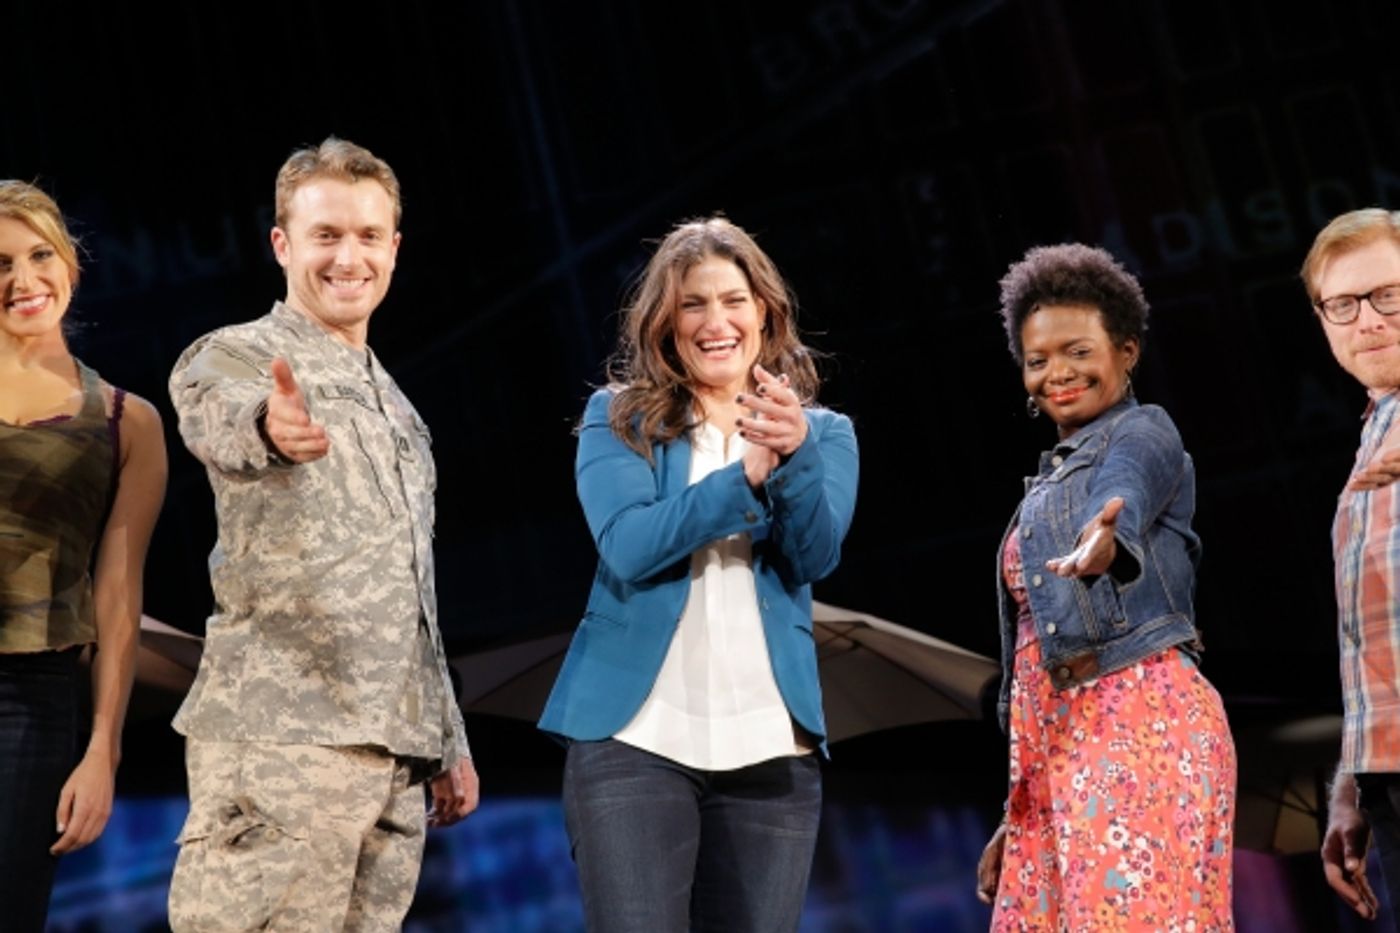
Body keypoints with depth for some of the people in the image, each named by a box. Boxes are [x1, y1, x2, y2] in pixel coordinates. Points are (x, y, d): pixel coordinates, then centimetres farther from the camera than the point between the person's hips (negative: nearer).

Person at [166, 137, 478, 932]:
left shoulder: (392, 401, 22)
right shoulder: (235, 355, -2)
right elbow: (225, 427, -29)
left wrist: (449, 741, 22)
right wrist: (270, 427, -52)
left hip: (396, 754, 7)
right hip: (281, 744, -7)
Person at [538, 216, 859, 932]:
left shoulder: (825, 432, 10)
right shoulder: (617, 418, 4)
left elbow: (817, 556, -7)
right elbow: (629, 545, -11)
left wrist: (796, 456, -26)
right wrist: (745, 476, -22)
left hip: (771, 745, 2)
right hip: (635, 736, -2)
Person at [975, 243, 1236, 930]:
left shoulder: (1141, 434, 2)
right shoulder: (1050, 479, 25)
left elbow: (1122, 503, -24)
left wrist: (1103, 544, -48)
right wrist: (1017, 810, 23)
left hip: (1140, 719, -8)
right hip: (1057, 737, 8)